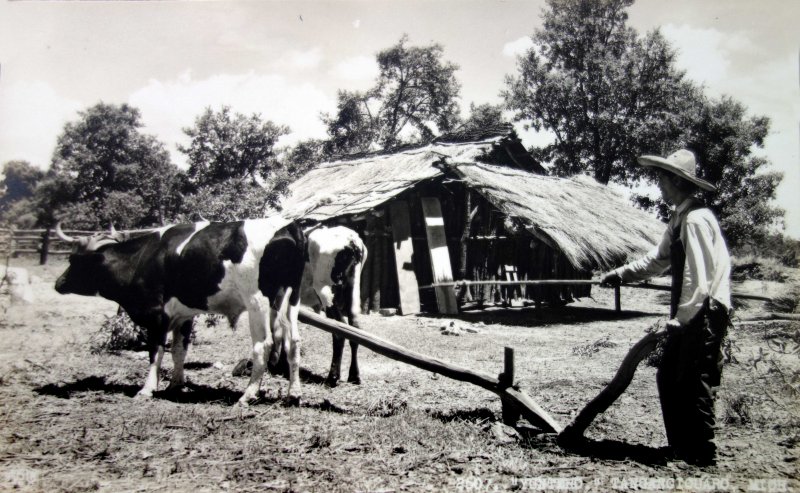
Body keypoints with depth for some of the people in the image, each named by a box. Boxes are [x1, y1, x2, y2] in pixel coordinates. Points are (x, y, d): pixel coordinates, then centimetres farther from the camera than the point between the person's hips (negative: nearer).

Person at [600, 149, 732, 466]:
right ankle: (681, 449, 25)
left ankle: (702, 458, 12)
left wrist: (679, 321, -18)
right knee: (668, 379, 14)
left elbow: (698, 280, -22)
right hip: (689, 317, 10)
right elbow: (658, 260, 22)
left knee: (695, 387, -2)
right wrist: (620, 275, 16)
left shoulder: (696, 220, -18)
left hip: (703, 315, -10)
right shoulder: (679, 219, 13)